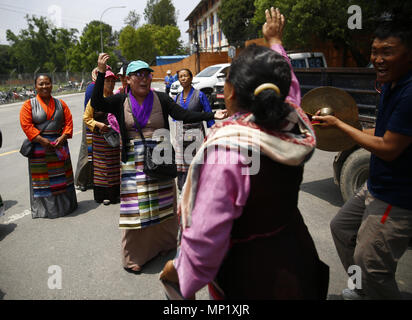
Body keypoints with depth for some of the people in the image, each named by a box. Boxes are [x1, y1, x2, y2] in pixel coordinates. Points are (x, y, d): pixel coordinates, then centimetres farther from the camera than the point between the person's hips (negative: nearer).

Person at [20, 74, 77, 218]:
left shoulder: (60, 104, 8)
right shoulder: (29, 105, -1)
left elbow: (68, 122, 4)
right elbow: (26, 125, -8)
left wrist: (62, 138, -11)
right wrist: (43, 141, -17)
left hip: (59, 145, 3)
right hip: (39, 146, -3)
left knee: (61, 177, 11)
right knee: (42, 178, 3)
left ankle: (64, 204, 25)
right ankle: (44, 208, 15)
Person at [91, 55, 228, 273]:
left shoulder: (161, 99, 1)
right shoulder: (121, 102, 1)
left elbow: (184, 115, -7)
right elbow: (96, 104, -12)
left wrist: (212, 115, -19)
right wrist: (101, 73, -18)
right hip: (133, 162, -1)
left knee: (164, 204, 13)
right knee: (135, 207, 2)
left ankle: (165, 243, 35)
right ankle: (133, 257, 17)